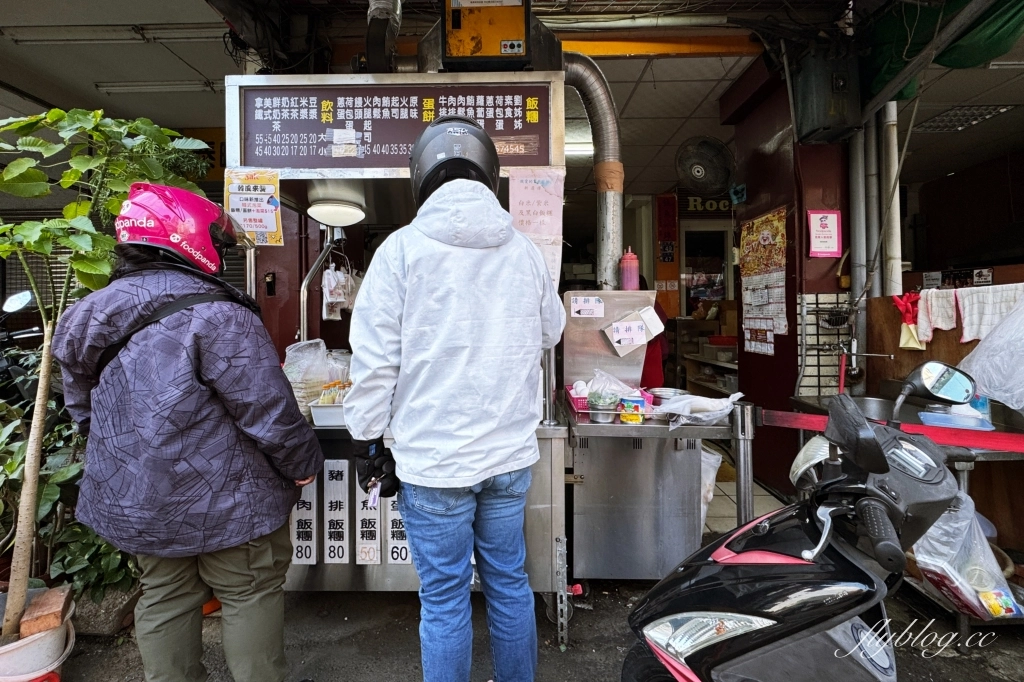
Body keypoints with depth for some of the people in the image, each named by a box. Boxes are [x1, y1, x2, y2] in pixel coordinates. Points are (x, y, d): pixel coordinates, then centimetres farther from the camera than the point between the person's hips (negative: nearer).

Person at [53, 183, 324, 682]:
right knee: (251, 593, 11)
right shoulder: (215, 316, -23)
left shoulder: (88, 317, 4)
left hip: (133, 500, 8)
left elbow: (84, 411, 14)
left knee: (164, 598, 22)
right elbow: (267, 407, -23)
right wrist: (302, 463, -7)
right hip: (221, 499, -7)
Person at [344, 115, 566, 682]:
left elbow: (375, 359, -10)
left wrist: (366, 442, 1)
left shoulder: (403, 248, -9)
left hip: (432, 460, -4)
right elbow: (551, 331, 17)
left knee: (444, 599, 12)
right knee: (509, 583, 20)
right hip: (510, 453, 5)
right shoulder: (524, 250, 3)